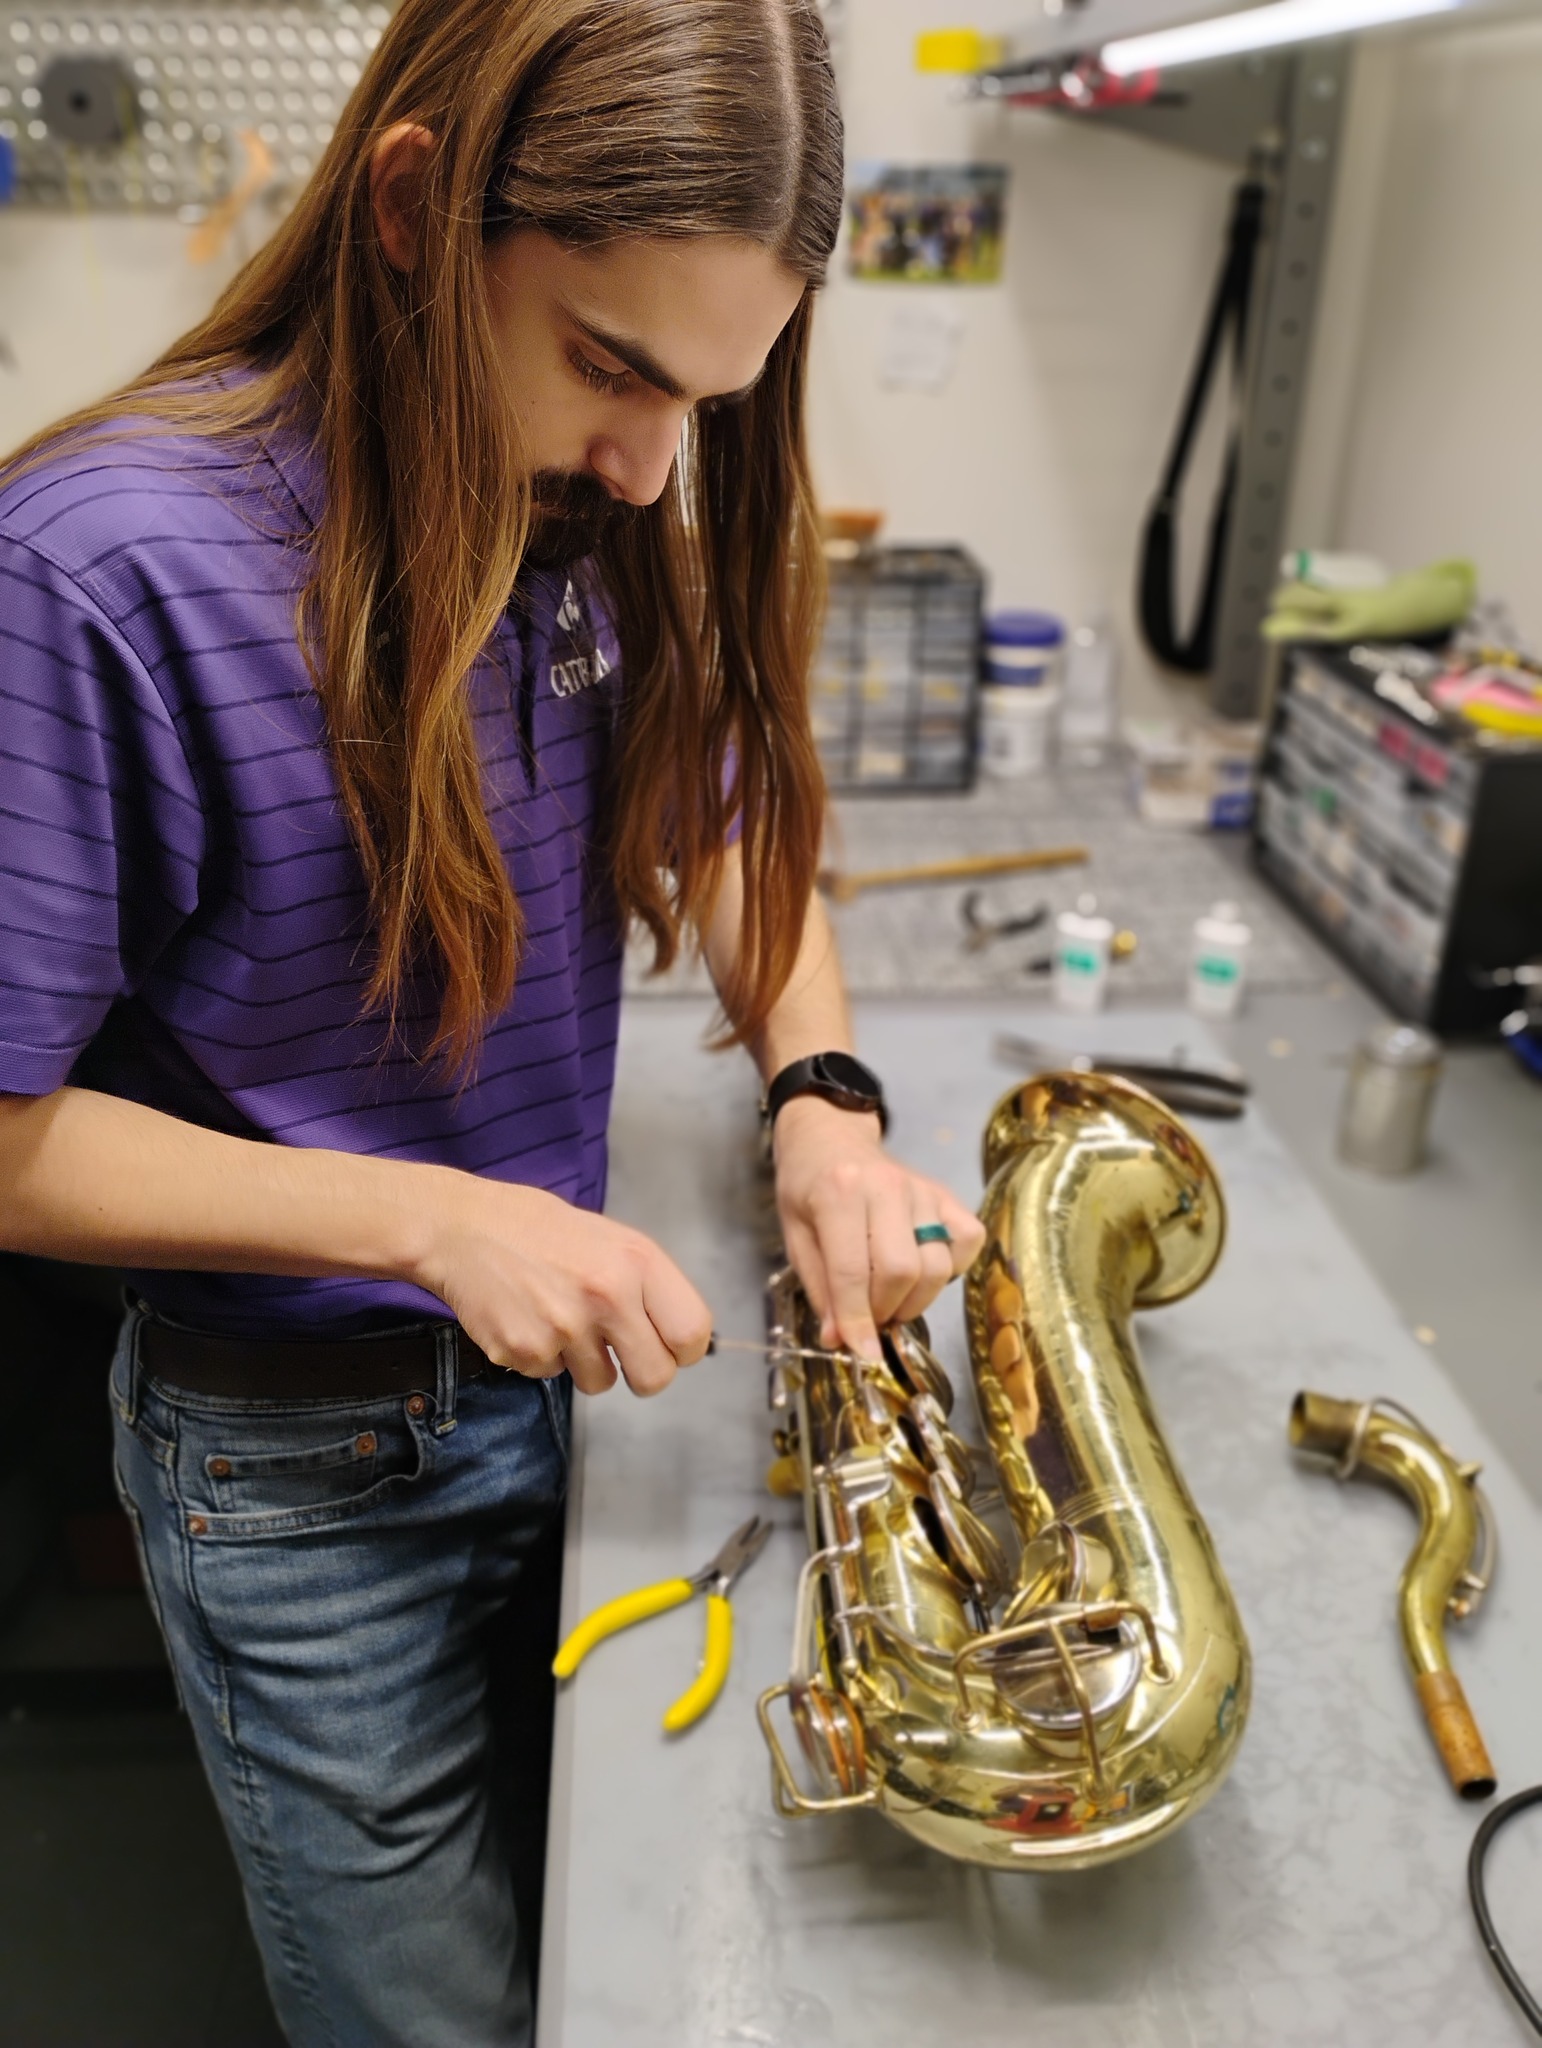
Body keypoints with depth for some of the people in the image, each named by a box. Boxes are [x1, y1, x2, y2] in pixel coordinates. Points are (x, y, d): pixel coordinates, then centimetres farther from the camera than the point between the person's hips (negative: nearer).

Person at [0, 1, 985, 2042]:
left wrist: (822, 1100, -13)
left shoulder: (602, 527, -5)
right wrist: (435, 1220, -27)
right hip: (304, 1460, -5)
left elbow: (729, 837, 6)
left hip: (566, 1370, 6)